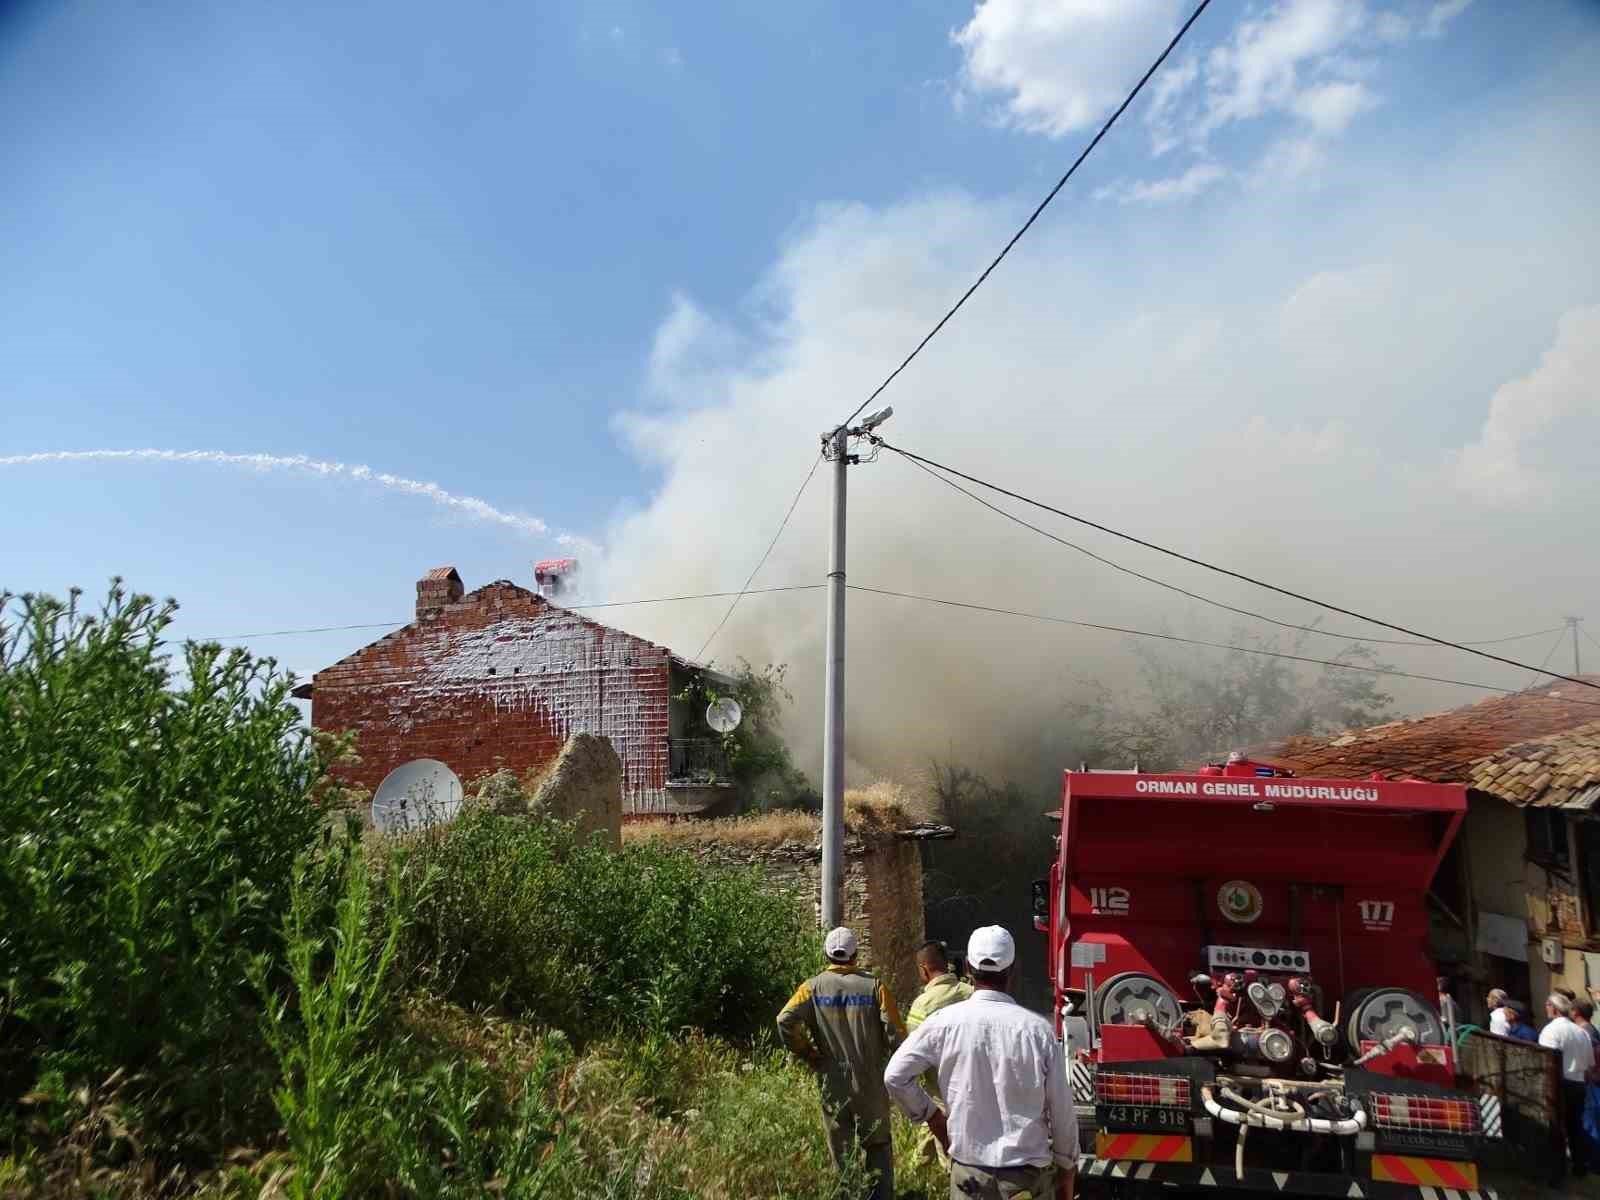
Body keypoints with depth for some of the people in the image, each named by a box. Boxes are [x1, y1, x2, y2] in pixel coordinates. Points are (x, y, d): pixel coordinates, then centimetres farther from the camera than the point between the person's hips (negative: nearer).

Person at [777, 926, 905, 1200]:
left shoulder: (813, 987, -5)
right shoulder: (873, 985, -7)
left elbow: (786, 1022, -17)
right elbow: (895, 1034, -10)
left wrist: (807, 1053, -4)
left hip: (832, 1084, 1)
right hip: (870, 1082, -1)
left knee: (841, 1151, 15)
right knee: (878, 1146, 16)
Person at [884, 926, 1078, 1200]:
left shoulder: (945, 1022, -10)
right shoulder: (1038, 1029, -11)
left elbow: (895, 1076, -5)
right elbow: (1062, 1109, -3)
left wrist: (931, 1116, 8)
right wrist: (1067, 1170, 10)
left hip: (969, 1170, 0)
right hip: (1030, 1172, 0)